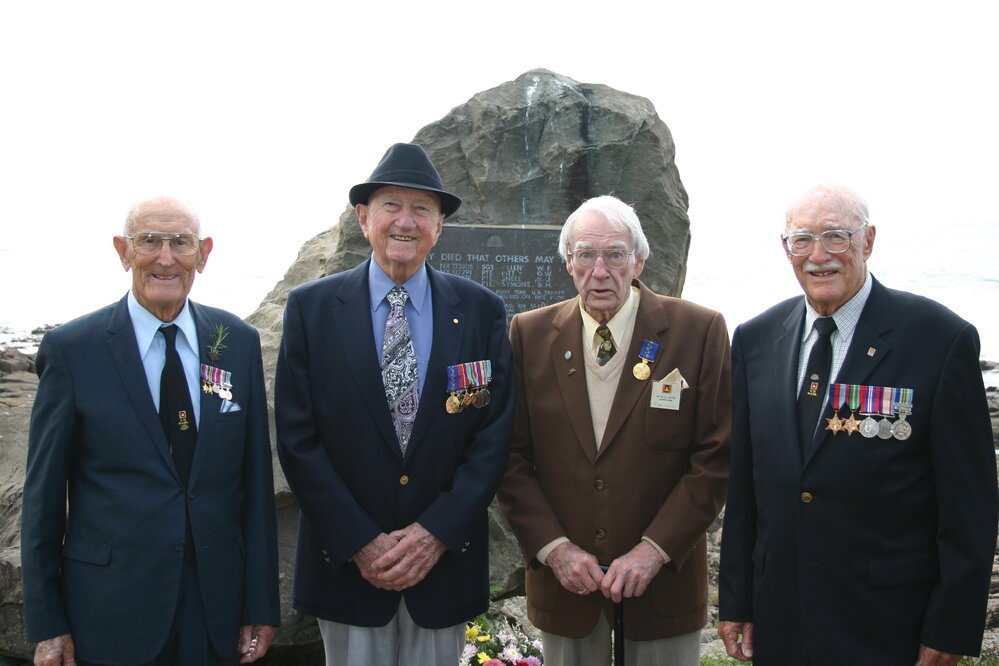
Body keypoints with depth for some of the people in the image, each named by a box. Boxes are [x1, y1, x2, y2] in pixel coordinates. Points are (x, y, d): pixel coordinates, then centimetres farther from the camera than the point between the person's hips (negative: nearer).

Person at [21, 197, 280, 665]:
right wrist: (46, 625, -2)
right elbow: (43, 492, -2)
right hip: (110, 615, -2)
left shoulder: (239, 343, 2)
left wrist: (261, 607, 2)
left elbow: (255, 478, 3)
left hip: (216, 605, 2)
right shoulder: (71, 349, -6)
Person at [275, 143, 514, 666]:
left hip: (447, 558, 1)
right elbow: (297, 437, -5)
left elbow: (495, 433, -3)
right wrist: (360, 542, -11)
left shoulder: (481, 310, 0)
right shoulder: (310, 308, -3)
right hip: (346, 561, -1)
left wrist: (437, 532, -12)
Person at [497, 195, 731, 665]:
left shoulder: (699, 331, -5)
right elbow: (511, 456, 0)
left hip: (663, 578, -1)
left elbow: (717, 456, -7)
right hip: (562, 579, 2)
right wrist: (553, 547, -9)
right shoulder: (529, 335, 0)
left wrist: (654, 550, -13)